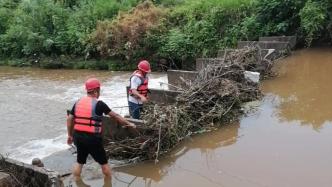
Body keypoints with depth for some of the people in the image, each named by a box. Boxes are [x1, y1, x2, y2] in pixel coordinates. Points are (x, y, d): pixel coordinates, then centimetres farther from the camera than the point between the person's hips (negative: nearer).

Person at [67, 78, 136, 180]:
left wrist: (70, 135, 20)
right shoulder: (99, 104, -10)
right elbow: (115, 116, -3)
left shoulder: (78, 102, 6)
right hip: (92, 138, -5)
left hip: (78, 136, 5)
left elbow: (69, 119, 9)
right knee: (103, 162, 13)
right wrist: (128, 124, 9)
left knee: (79, 162, 22)